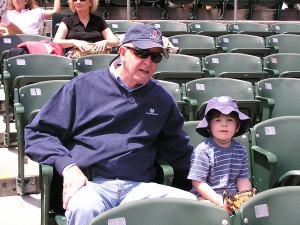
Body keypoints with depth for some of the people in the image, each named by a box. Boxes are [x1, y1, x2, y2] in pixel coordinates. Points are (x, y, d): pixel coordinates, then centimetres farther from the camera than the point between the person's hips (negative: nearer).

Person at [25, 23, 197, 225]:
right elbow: (38, 133, 8)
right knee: (85, 208, -39)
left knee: (191, 204, -25)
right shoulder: (83, 87, 10)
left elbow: (179, 150, 30)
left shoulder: (162, 99, 20)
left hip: (139, 187, 3)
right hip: (90, 184, -3)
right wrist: (67, 166, -8)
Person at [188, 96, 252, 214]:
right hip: (207, 197, -5)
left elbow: (243, 179, 10)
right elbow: (198, 183, -11)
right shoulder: (202, 151, -10)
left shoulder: (240, 150, 8)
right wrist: (219, 201, -19)